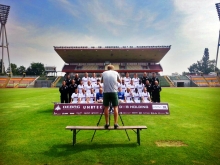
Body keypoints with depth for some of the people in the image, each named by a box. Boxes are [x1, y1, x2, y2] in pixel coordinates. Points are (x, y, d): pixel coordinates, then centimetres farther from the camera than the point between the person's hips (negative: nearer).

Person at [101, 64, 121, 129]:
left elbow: (101, 81, 27)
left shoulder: (104, 73, 12)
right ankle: (115, 123, 4)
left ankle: (107, 124, 12)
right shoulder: (116, 72, 10)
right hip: (114, 92, -1)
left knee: (106, 107, 9)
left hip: (106, 92, 1)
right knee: (115, 107, 6)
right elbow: (120, 81, 22)